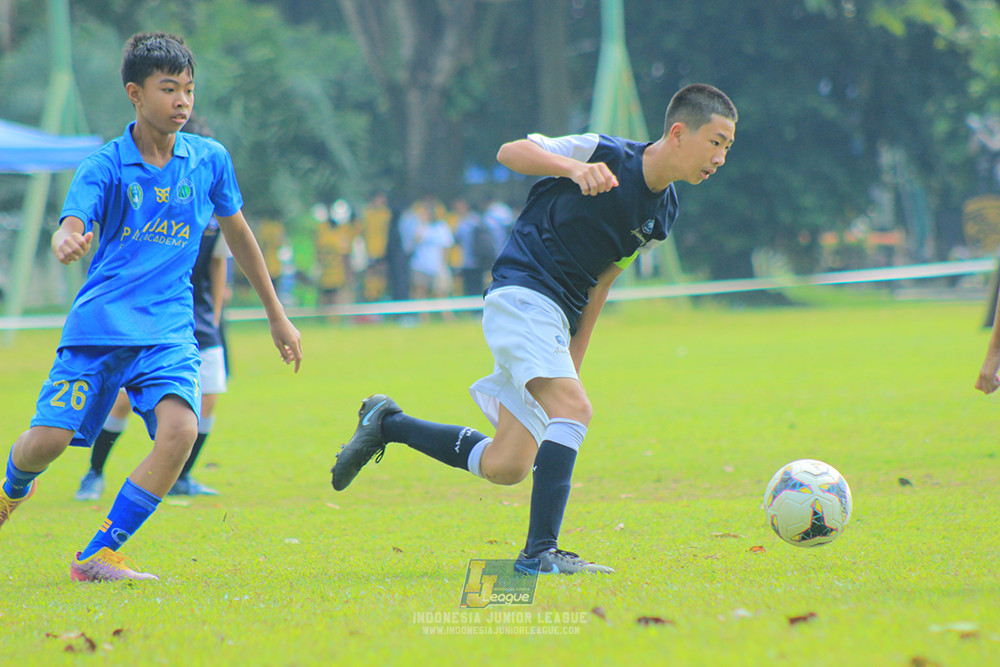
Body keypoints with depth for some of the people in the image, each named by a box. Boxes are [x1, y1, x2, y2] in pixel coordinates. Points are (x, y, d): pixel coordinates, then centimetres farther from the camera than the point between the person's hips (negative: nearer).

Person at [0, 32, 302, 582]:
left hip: (168, 328, 2)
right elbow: (70, 229, -17)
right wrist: (66, 242, -43)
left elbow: (237, 233, 20)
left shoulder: (210, 160, 6)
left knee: (180, 429, -25)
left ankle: (97, 556, -16)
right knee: (48, 440, -11)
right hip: (98, 324, -2)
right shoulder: (104, 166, -2)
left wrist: (277, 316, 25)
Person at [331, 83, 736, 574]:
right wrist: (573, 168, -27)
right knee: (572, 406, -28)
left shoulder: (662, 212, 10)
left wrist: (574, 360, 17)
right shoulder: (606, 155, -12)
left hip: (556, 318, 8)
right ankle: (540, 552, -28)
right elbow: (510, 152, -9)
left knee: (505, 468, 3)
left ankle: (386, 424, 23)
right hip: (521, 292, -8)